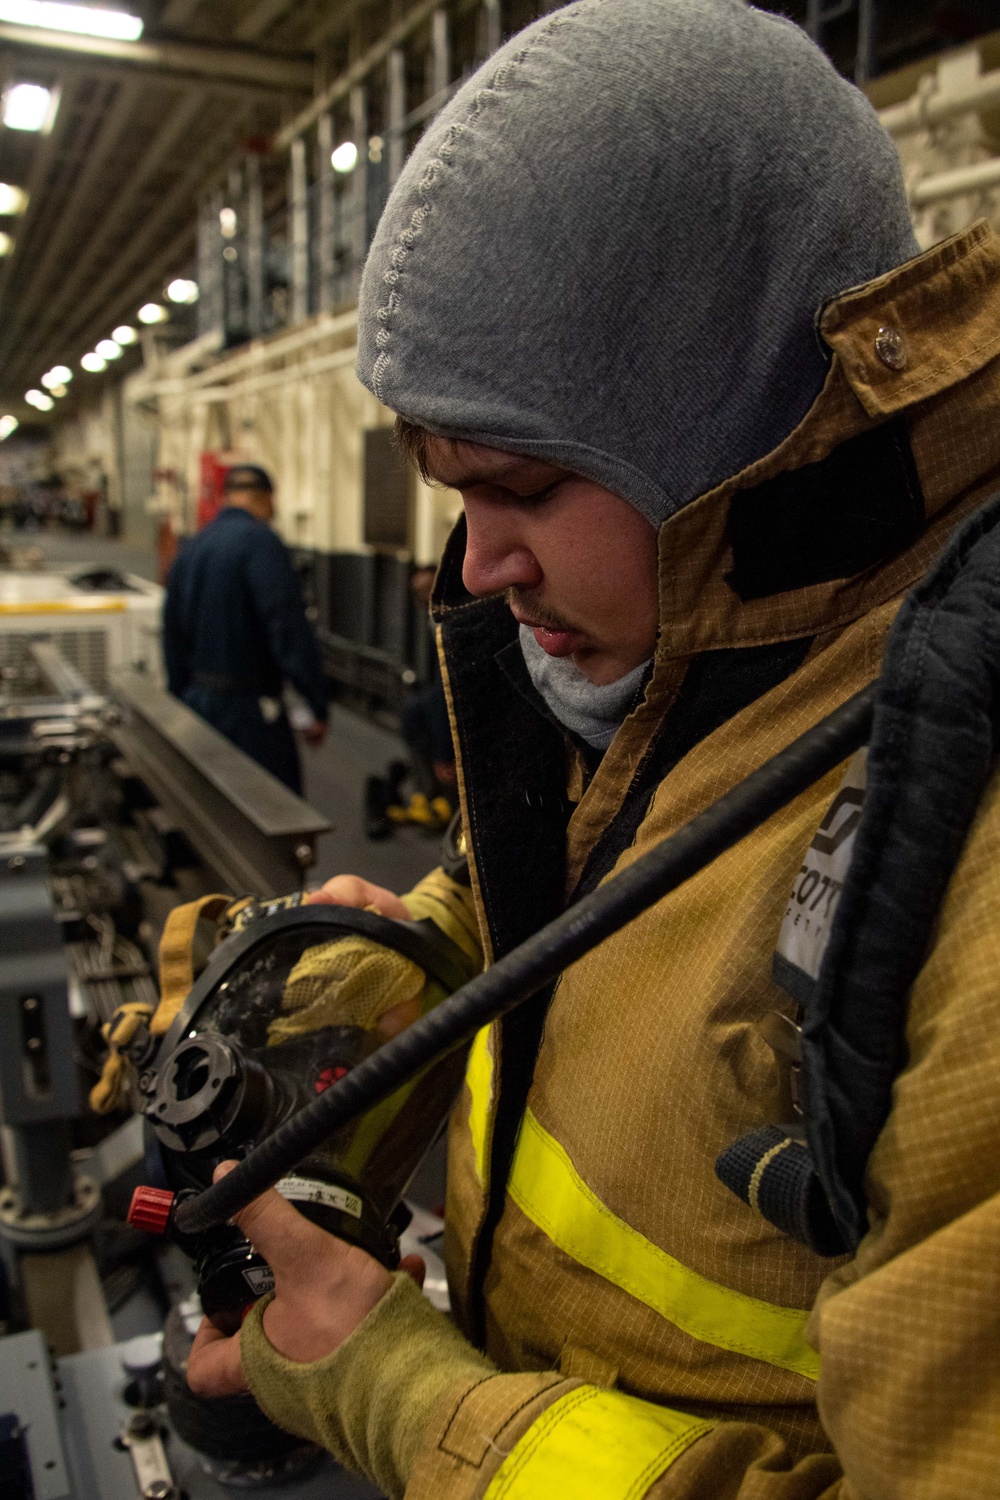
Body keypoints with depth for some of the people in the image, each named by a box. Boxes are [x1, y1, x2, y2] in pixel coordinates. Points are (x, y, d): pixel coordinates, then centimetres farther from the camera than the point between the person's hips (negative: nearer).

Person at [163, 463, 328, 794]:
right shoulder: (260, 541, -13)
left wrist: (181, 696, 27)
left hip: (198, 701, 8)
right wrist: (317, 706, -19)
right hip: (249, 705, -8)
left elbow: (173, 635, 19)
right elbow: (289, 629, -21)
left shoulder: (190, 548, 12)